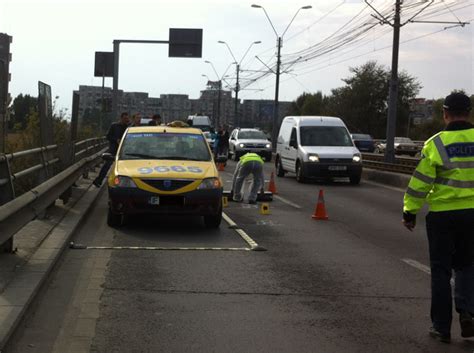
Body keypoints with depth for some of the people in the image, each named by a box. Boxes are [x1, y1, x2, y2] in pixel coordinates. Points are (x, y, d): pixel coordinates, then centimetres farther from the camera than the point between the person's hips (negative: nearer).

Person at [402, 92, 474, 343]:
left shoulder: (436, 144, -10)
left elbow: (420, 182, -9)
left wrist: (410, 212, 1)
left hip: (442, 215, -2)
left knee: (441, 270, 8)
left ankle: (442, 327, 12)